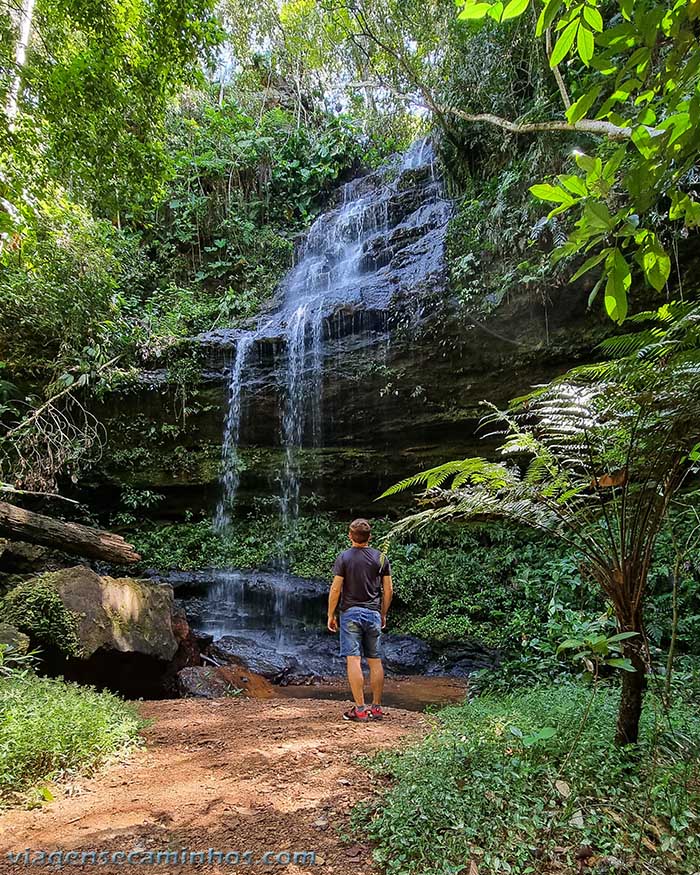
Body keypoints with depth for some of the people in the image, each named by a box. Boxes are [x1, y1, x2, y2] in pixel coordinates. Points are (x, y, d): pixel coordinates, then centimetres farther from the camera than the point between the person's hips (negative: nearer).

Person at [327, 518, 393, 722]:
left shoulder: (344, 558, -5)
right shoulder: (381, 558, 4)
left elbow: (335, 589, -7)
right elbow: (388, 589, 5)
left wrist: (331, 615, 2)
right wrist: (383, 614, 16)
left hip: (350, 613, -3)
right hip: (373, 613, 3)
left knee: (353, 661, -1)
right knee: (375, 662, 10)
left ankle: (360, 709, -1)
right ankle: (376, 707, 17)